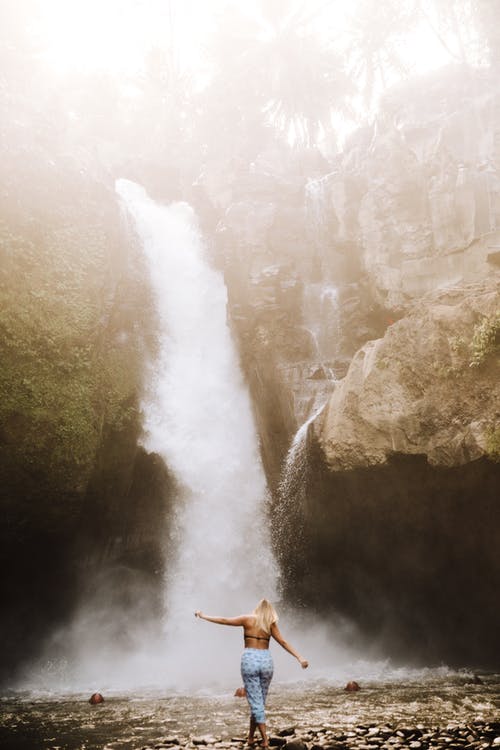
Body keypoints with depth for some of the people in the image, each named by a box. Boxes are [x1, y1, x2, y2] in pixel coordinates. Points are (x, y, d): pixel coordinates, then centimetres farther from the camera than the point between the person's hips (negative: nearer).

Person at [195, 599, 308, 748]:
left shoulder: (248, 619, 4)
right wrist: (300, 658, 3)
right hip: (266, 660, 2)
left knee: (255, 702, 2)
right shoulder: (271, 624, 8)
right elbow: (283, 643, 2)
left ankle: (265, 739, -2)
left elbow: (224, 621, 6)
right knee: (260, 701, 14)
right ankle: (251, 737, 20)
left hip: (249, 660, -2)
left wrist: (203, 616, 16)